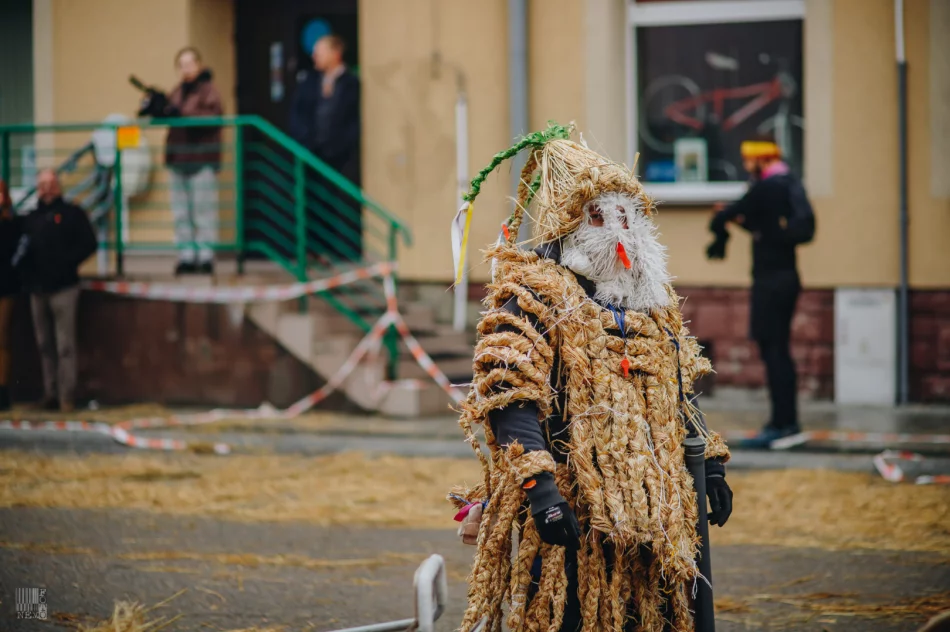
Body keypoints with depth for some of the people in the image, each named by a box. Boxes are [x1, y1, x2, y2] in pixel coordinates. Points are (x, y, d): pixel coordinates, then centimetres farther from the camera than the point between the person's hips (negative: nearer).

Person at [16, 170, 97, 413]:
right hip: (37, 290, 5)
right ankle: (50, 394, 9)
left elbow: (88, 244, -2)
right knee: (45, 346, 5)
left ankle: (67, 395, -9)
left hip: (63, 289, -5)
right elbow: (20, 253, 16)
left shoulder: (72, 214, 5)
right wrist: (26, 276, -2)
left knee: (65, 345, -9)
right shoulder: (31, 219, 18)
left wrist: (66, 263, -11)